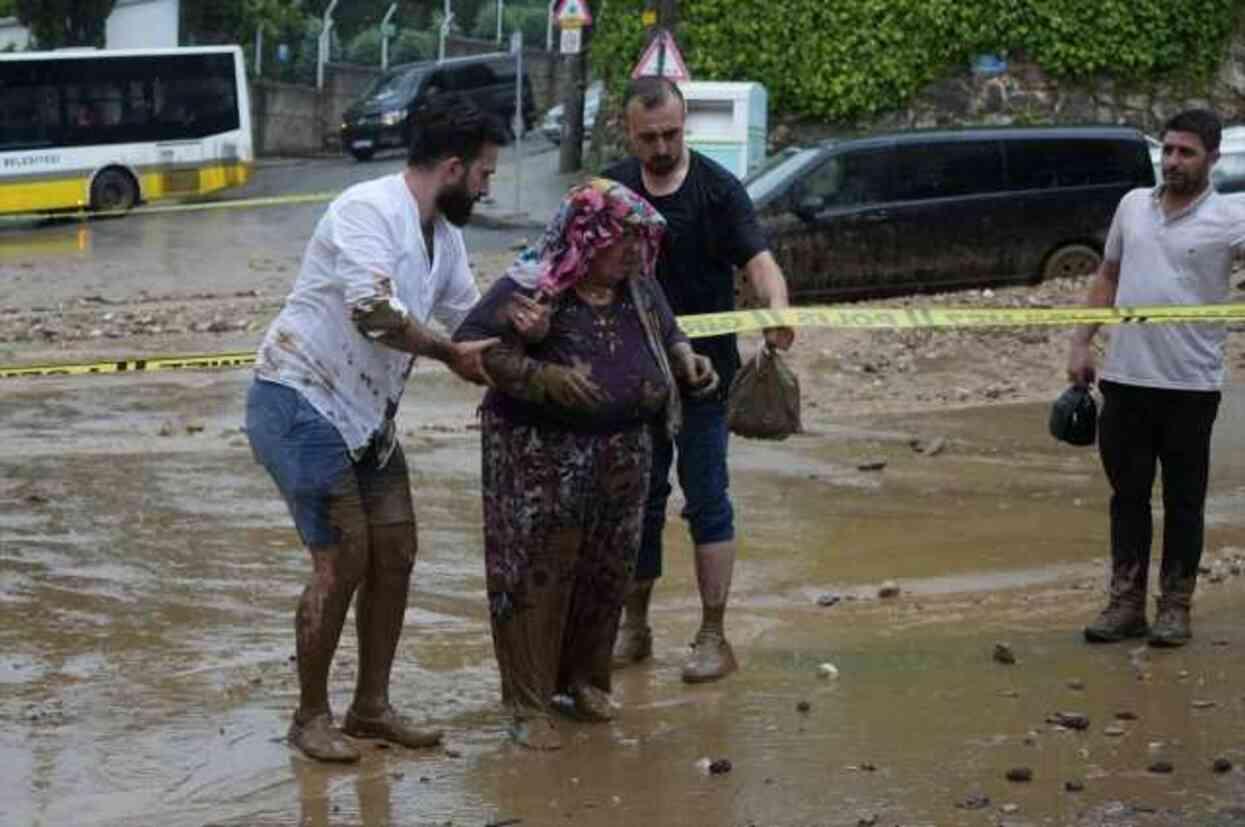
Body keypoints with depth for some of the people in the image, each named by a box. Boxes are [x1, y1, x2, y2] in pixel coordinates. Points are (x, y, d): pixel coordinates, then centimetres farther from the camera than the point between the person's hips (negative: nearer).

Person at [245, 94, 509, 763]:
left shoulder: (444, 236, 11)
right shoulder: (368, 208, -19)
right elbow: (373, 309, -32)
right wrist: (450, 354, -21)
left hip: (365, 414, 9)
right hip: (301, 401, -9)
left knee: (395, 553, 8)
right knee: (343, 560, -8)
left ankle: (371, 707, 20)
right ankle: (310, 717, 7)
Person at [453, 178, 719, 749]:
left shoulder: (638, 286, 7)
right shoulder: (529, 288, -13)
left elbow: (668, 333, 24)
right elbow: (470, 347, -17)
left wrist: (686, 359, 1)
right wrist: (541, 376, -27)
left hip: (622, 456, 6)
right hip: (539, 457, -6)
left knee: (606, 572, 12)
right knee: (536, 573, -3)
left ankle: (585, 679, 31)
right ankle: (529, 703, 5)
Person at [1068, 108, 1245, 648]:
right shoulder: (1133, 205, 9)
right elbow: (1107, 277, 18)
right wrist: (1081, 343, 13)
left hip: (1190, 384, -4)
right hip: (1125, 377, 4)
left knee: (1184, 498, 5)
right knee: (1128, 494, 9)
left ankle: (1176, 606, 14)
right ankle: (1126, 603, 17)